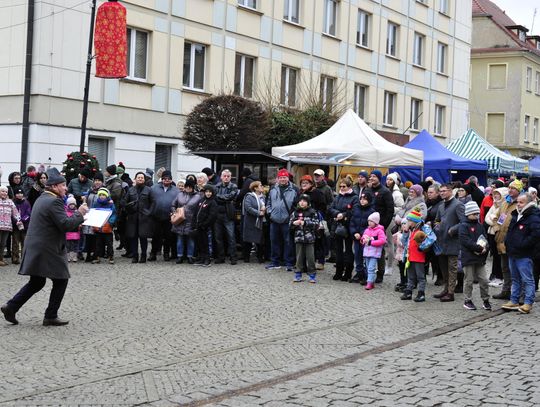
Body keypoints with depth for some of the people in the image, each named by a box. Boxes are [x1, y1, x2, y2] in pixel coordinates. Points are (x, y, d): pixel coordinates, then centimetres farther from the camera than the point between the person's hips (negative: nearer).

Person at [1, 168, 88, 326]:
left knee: (36, 283, 18)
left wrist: (76, 222, 19)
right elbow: (65, 224, -22)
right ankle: (51, 316, 8)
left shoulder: (41, 199, 16)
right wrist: (80, 214, -9)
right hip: (48, 250, -9)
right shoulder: (54, 201, -16)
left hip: (35, 249, 9)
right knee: (61, 281, 5)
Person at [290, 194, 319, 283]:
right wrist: (294, 223, -10)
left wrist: (305, 223, -14)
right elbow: (290, 225, 11)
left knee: (310, 257, -2)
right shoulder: (295, 212, 8)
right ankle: (298, 274, 15)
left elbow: (316, 224, -8)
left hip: (309, 238, -3)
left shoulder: (312, 212, -1)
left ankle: (312, 274, 6)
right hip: (299, 238, 3)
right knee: (299, 257, 8)